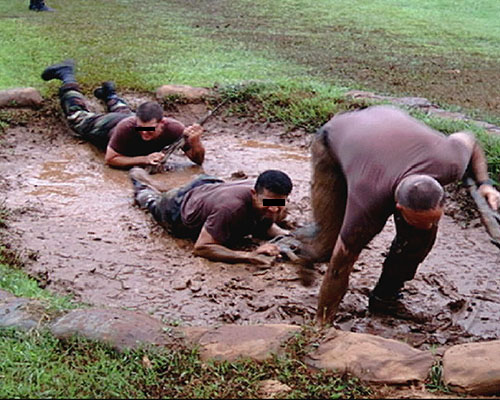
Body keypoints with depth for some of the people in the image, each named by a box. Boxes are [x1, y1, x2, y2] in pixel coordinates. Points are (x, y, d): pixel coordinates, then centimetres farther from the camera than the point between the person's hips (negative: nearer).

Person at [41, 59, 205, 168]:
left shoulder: (174, 129, -44)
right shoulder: (127, 127, -48)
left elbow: (198, 160, -35)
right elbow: (110, 159, -39)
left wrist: (195, 142, -58)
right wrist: (144, 159, -52)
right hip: (109, 127, -2)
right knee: (78, 117, 27)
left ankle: (109, 93, 65)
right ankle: (66, 75, 47)